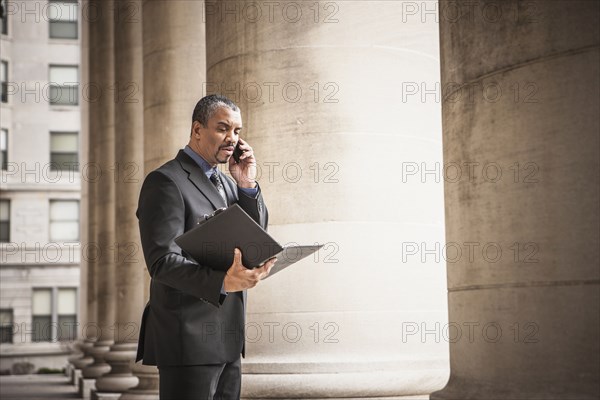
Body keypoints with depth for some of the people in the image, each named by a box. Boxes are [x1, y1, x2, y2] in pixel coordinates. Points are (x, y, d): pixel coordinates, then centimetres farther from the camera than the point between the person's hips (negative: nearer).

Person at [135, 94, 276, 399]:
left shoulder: (227, 183, 18)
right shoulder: (166, 182, -9)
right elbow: (162, 262, -19)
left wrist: (247, 185, -1)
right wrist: (222, 281, -34)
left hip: (227, 341, 8)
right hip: (188, 340, -8)